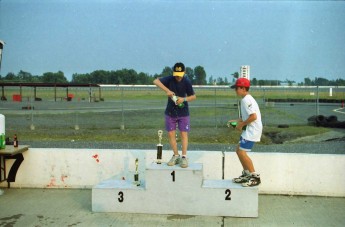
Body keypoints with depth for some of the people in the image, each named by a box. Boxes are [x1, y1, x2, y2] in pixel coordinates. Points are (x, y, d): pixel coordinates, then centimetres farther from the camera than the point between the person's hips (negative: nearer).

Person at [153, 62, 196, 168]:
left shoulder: (187, 82, -10)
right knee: (171, 134, 5)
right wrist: (167, 90, -31)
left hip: (183, 112, -2)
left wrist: (184, 99, -23)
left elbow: (193, 96, -4)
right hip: (170, 112, 2)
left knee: (184, 134, -2)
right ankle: (176, 155, 17)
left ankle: (184, 157, 3)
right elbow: (156, 81, -21)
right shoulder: (170, 79, -9)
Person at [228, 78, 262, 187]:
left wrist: (241, 124, -16)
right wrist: (236, 121, 12)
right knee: (239, 150, 14)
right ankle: (246, 174, 25)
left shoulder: (246, 100, -17)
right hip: (249, 129, 11)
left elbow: (253, 116, -26)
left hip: (253, 129, -11)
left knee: (242, 152, -12)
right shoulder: (246, 99, 15)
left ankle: (255, 177, -5)